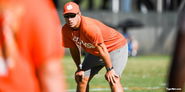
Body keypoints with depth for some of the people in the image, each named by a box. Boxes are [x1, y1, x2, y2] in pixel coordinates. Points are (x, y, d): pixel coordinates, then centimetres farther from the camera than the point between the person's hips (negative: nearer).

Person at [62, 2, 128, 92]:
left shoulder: (88, 27, -36)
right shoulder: (66, 30, -13)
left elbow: (102, 49, -30)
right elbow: (73, 49, 3)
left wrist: (109, 69, -25)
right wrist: (79, 68, 4)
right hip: (93, 52, 8)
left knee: (113, 80, -23)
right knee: (82, 79, 6)